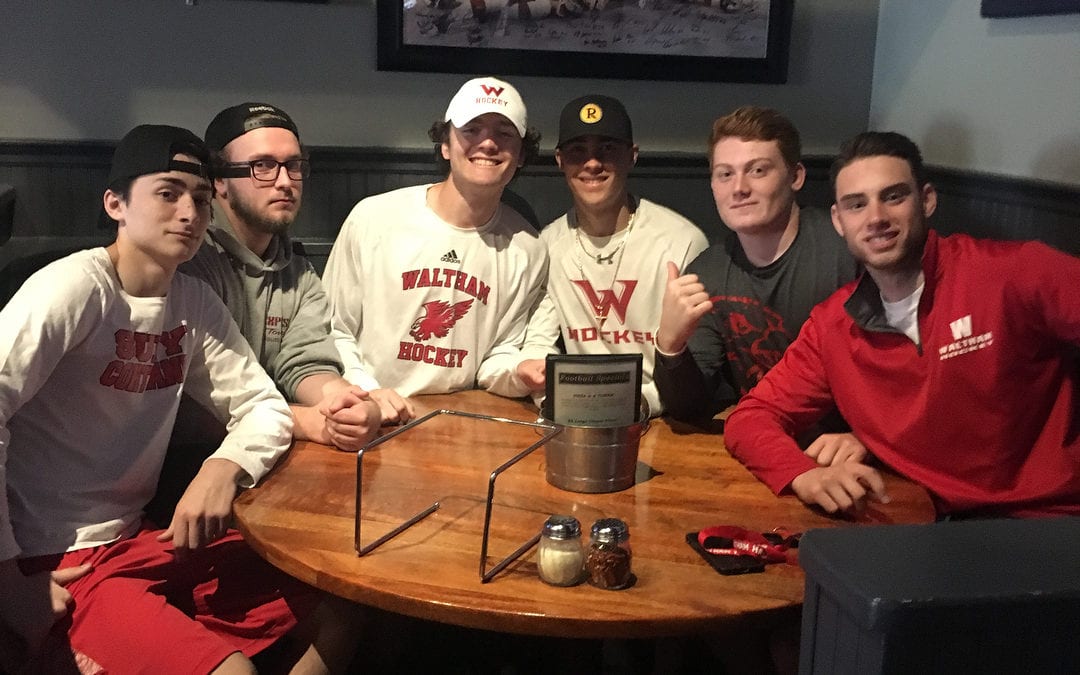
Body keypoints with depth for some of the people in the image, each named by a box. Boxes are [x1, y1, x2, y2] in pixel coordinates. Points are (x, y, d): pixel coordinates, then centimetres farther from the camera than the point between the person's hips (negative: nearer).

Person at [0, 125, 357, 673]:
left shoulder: (194, 302, 5)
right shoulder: (76, 287, -17)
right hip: (58, 566, -7)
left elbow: (263, 406, 6)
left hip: (140, 539, 7)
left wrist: (226, 466, -16)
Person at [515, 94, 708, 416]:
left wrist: (643, 400, -26)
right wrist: (535, 366, -12)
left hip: (660, 421, -3)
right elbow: (540, 340, 11)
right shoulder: (549, 243, 7)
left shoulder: (683, 242, -11)